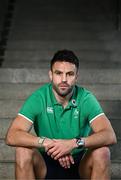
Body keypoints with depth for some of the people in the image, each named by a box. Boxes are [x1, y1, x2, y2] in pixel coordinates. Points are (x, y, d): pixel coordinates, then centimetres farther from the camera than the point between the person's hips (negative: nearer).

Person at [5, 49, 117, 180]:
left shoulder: (86, 99, -12)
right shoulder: (38, 98, -12)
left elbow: (110, 136, -24)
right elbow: (11, 136, -23)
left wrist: (75, 143, -39)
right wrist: (47, 142, -37)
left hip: (79, 164, 0)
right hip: (47, 164, 0)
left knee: (102, 152, -28)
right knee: (23, 151, -29)